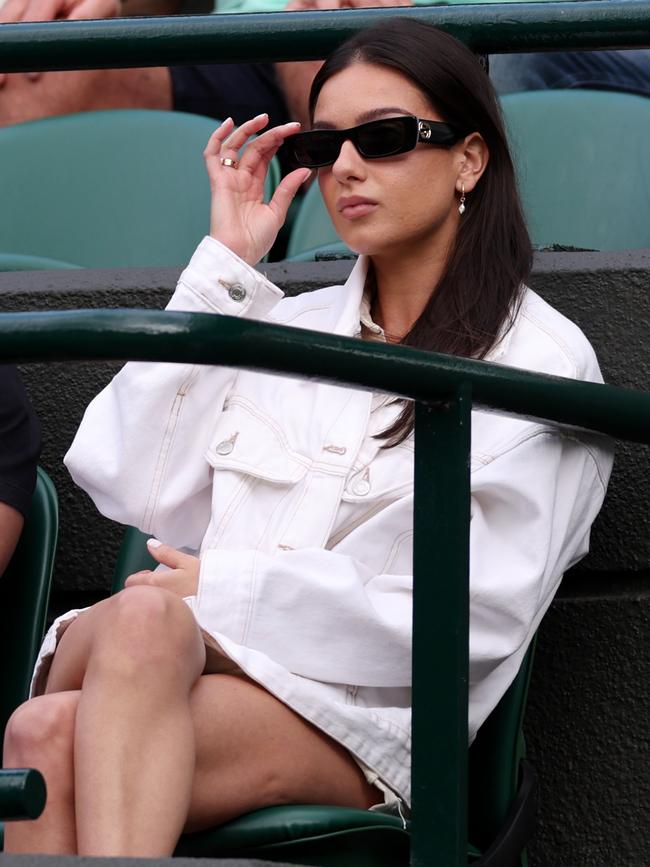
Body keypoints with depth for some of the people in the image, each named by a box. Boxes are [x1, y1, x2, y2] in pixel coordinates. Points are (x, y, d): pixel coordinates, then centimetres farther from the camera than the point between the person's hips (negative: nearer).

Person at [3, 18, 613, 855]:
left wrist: (226, 588, -7)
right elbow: (135, 487, 10)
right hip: (178, 660, 4)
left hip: (354, 715, -4)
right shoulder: (289, 325, 24)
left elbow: (476, 618, -4)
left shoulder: (545, 361, 7)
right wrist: (222, 267, 14)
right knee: (140, 616, -36)